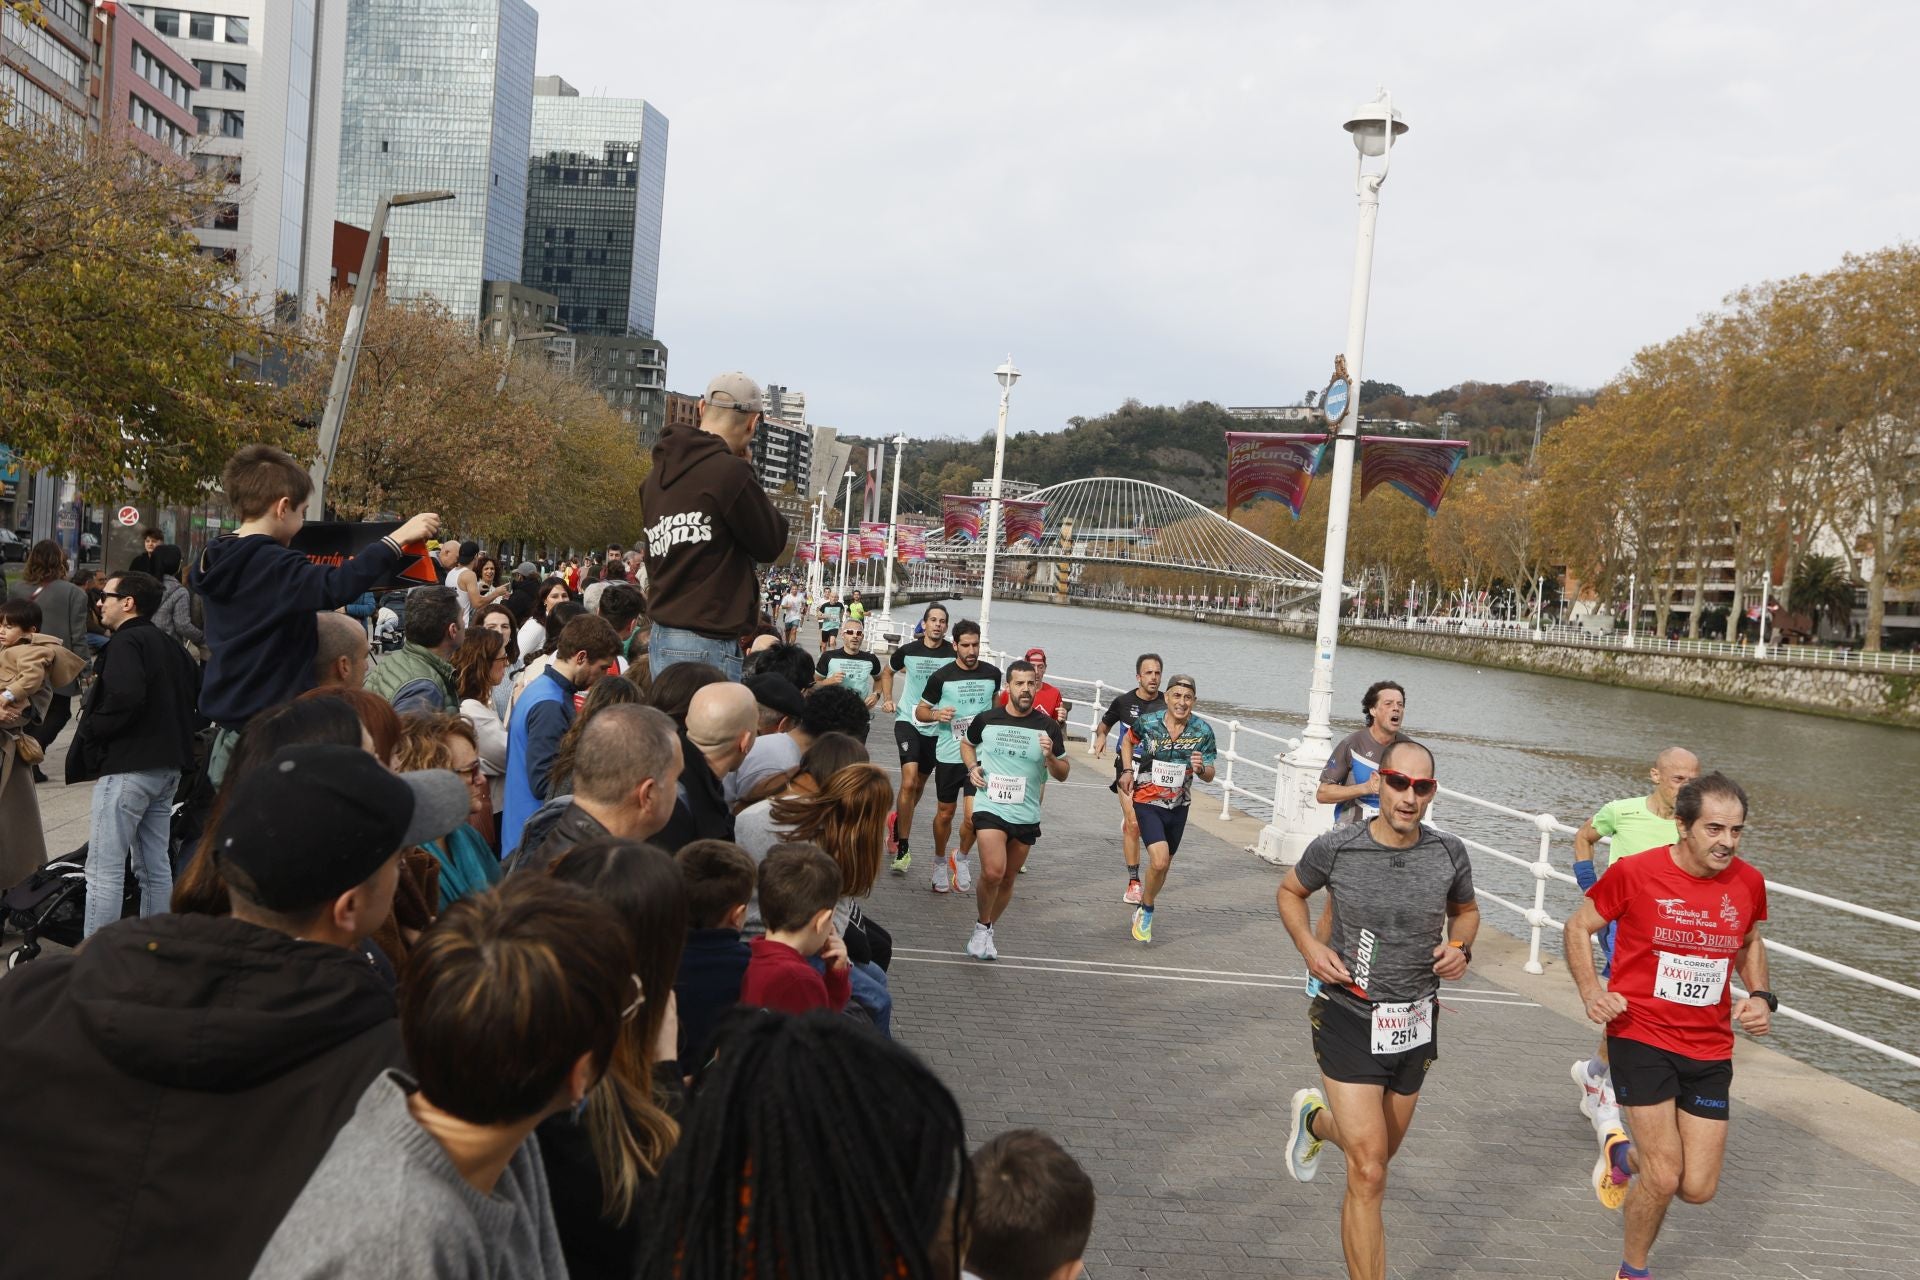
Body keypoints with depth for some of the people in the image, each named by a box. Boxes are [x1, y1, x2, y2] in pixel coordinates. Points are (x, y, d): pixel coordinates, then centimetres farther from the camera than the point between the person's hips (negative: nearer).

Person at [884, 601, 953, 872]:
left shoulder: (954, 653, -7)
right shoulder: (908, 651, -3)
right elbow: (887, 672, 17)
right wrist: (888, 698, 3)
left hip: (937, 726, 2)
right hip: (908, 720, -2)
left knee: (919, 784, 15)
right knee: (909, 780, -19)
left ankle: (898, 823, 44)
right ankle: (902, 848, -12)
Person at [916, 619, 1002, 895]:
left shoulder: (992, 673, 1)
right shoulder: (941, 677, -6)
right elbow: (920, 711, 3)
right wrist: (936, 714, -16)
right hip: (948, 755, 0)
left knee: (974, 815, -10)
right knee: (945, 813, 13)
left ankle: (961, 858, 18)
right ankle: (940, 862, 37)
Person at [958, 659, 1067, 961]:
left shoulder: (1048, 727, -2)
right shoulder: (986, 719, -2)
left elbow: (1062, 775, 2)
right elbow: (966, 743, 20)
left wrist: (1050, 756, -18)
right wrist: (972, 768, 1)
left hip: (1026, 815, 2)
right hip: (990, 808, -2)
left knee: (1008, 879, 11)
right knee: (993, 872, -20)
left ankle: (987, 930, 33)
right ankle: (982, 926, 5)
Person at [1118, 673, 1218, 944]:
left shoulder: (1203, 731, -11)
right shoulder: (1147, 723, -14)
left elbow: (1209, 776, -6)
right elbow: (1127, 741, 10)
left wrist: (1200, 768, -28)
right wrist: (1127, 771, -1)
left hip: (1179, 806, 3)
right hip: (1148, 802, -3)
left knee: (1164, 864, 16)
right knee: (1159, 861, -20)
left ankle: (1145, 910, 41)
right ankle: (1146, 909, 6)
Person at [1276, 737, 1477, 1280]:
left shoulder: (1449, 853, -6)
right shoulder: (1335, 848, -14)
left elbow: (1466, 910, 15)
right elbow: (1289, 892, 6)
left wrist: (1461, 947, -6)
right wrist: (1309, 947, -11)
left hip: (1416, 1025, 4)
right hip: (1350, 1018, -4)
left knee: (1377, 1153, 23)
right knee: (1369, 1174, -9)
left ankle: (1316, 1118, 54)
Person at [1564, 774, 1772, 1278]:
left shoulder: (1748, 882, -1)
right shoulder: (1635, 873, -14)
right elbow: (1578, 926, 0)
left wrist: (1760, 997, 3)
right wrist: (1591, 992, -14)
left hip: (1710, 1049, 4)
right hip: (1641, 1037, -4)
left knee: (1698, 1189, 4)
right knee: (1665, 1180, -7)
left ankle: (1626, 1157, 38)